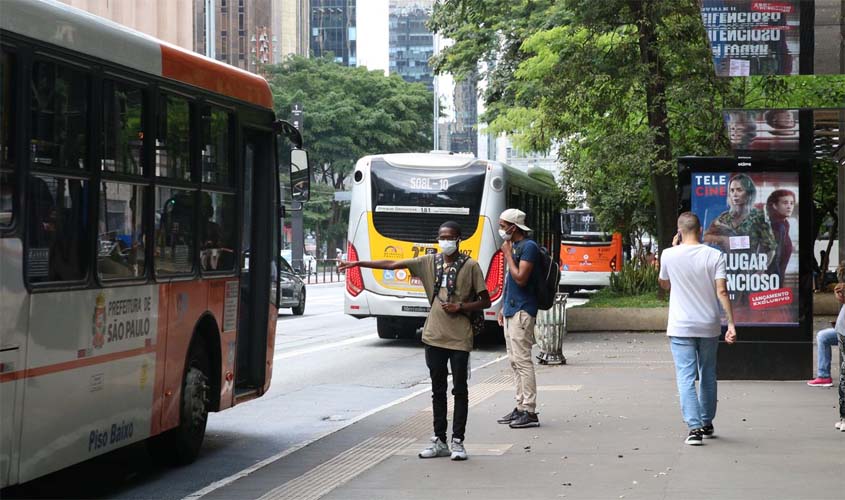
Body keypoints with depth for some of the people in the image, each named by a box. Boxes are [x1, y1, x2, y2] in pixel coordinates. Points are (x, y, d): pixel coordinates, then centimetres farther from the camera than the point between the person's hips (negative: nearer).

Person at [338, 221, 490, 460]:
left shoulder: (470, 266, -2)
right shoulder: (429, 262, 7)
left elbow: (485, 301, 1)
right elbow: (392, 264, 6)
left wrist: (460, 307, -14)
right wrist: (358, 263, 2)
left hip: (459, 338, -4)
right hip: (434, 335, 4)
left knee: (460, 390, 0)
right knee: (438, 390, 9)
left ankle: (457, 442, 6)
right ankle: (439, 441, 16)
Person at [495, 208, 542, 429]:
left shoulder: (528, 247, -13)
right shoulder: (514, 246, 17)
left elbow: (520, 278, -21)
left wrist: (508, 255, -13)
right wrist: (504, 308, 21)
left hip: (522, 311, -10)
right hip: (511, 310, 10)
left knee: (522, 360, -10)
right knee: (515, 361, 11)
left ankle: (529, 412, -9)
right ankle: (521, 407, 16)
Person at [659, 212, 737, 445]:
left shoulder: (669, 255, -5)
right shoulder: (715, 256, -5)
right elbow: (722, 291, -12)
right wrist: (731, 324, -10)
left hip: (680, 328, -2)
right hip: (709, 327, 2)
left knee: (686, 378, -4)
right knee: (708, 376, 17)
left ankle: (694, 427, -17)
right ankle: (707, 424, 28)